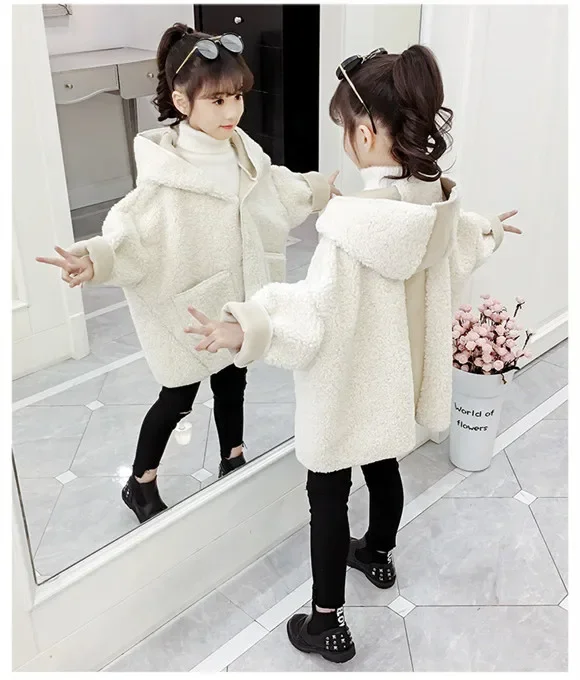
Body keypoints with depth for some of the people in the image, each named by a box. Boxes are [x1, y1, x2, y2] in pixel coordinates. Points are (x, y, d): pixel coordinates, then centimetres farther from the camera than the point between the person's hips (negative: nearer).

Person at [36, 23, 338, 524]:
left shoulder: (241, 152, -3)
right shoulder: (167, 170, -25)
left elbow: (275, 191, 16)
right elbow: (134, 230, -31)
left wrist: (317, 190, 30)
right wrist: (96, 258, -49)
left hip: (232, 298, 6)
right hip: (189, 303, -6)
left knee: (232, 383, 21)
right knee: (178, 398, 8)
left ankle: (234, 464, 45)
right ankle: (140, 484, 31)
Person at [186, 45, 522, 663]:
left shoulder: (352, 222, -32)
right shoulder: (438, 201, -8)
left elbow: (317, 314, -33)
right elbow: (453, 260, 13)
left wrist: (246, 330, -46)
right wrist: (488, 233, 35)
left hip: (347, 386, -7)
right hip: (397, 380, 8)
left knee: (328, 496, 9)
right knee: (384, 467, 29)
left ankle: (327, 624, 23)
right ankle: (379, 555, 55)